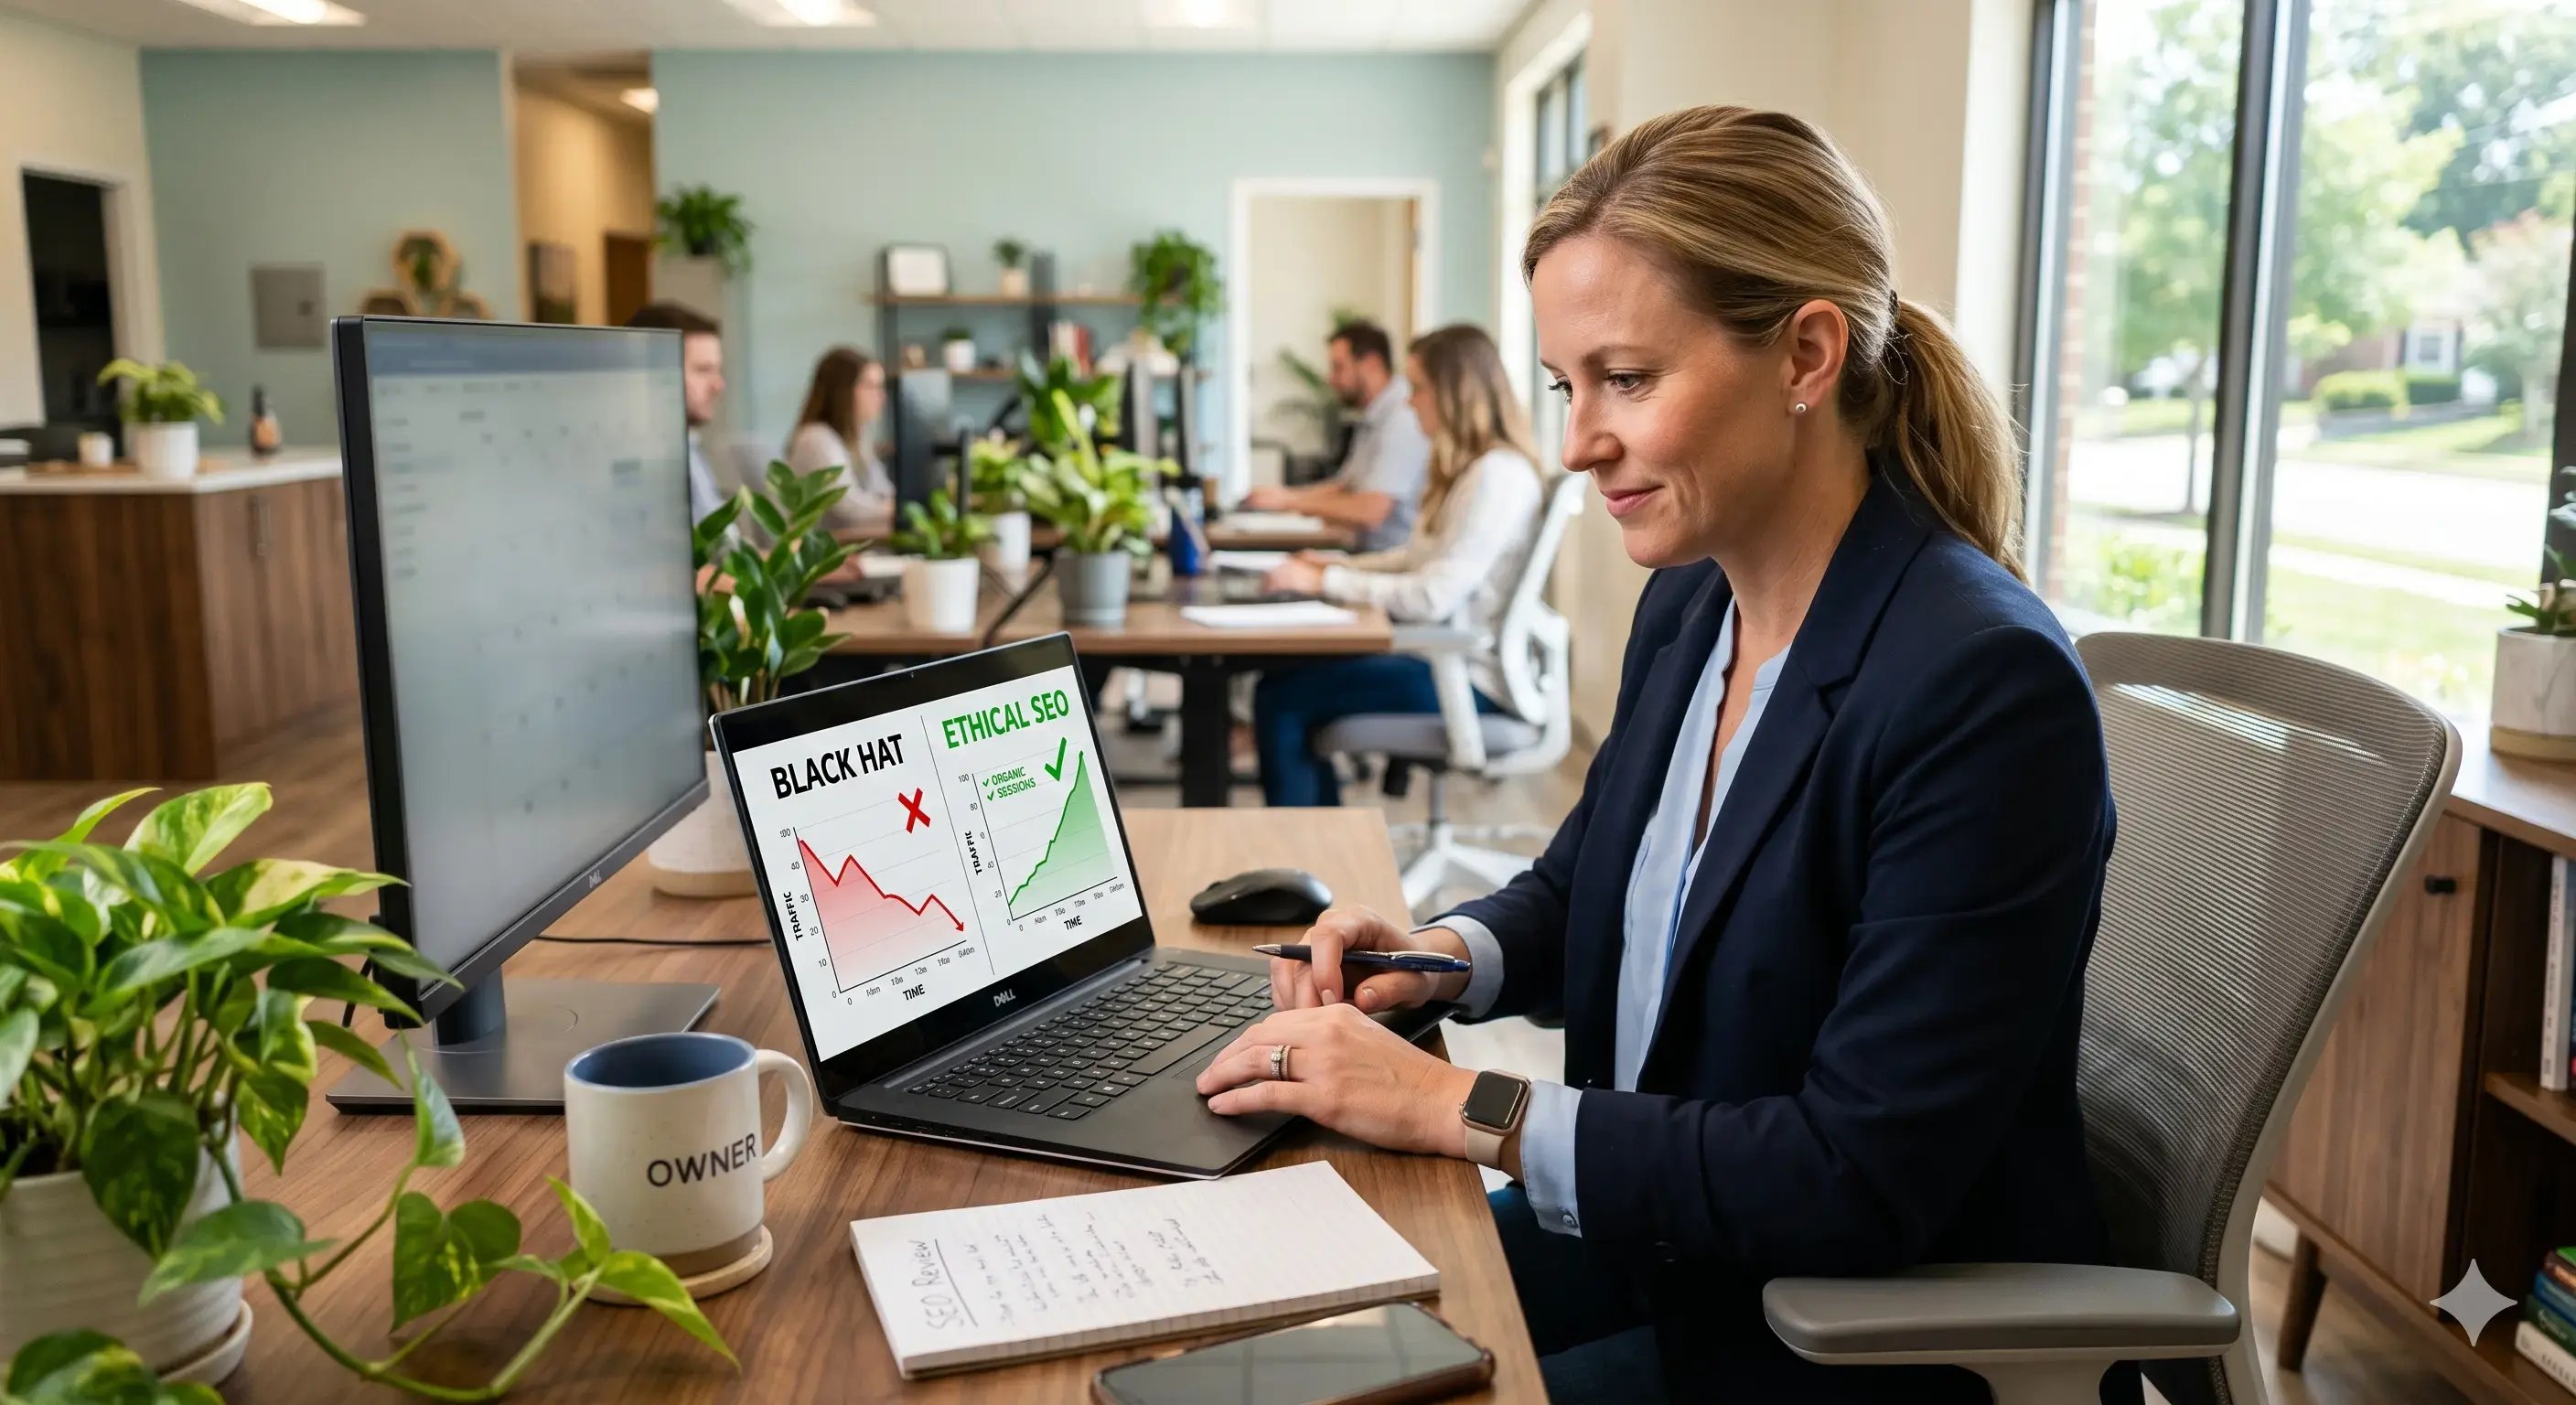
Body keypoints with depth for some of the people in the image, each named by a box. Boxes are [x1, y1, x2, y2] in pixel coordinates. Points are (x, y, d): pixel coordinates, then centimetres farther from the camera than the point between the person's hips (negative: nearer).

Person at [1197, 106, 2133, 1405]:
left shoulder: (1986, 687, -26)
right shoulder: (1688, 603, -1)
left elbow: (1864, 1183, -26)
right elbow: (1584, 885, 15)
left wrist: (1463, 1109, -25)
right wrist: (1449, 956, -7)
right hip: (1660, 1236, 7)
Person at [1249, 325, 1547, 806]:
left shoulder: (1498, 477, -18)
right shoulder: (1469, 469, 14)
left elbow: (1432, 597, -23)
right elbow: (1418, 558, 18)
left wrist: (1326, 582, -16)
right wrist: (1336, 565, 5)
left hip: (1472, 681, -10)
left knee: (1281, 698, -13)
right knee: (1285, 677, 6)